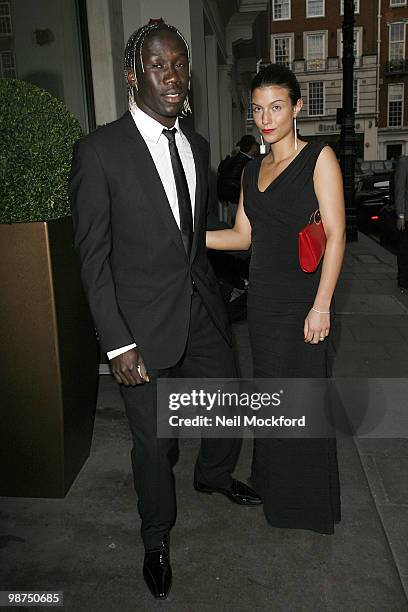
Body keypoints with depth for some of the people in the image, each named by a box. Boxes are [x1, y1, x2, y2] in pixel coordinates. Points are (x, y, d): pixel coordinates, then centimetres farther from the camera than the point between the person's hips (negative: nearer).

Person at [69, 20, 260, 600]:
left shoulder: (196, 144, 7)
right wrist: (118, 343, -16)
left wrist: (211, 292, 14)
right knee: (153, 439, 9)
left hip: (203, 311, 6)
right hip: (145, 324, -6)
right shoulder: (99, 150, -13)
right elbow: (93, 257, -13)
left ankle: (214, 475, 54)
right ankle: (157, 537, 37)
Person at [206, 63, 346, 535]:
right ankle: (273, 487, 36)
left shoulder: (319, 158, -6)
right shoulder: (252, 170, 12)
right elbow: (243, 235, 11)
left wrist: (321, 305, -17)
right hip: (262, 296, 6)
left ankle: (310, 501, 28)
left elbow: (336, 235, -11)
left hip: (301, 297, -5)